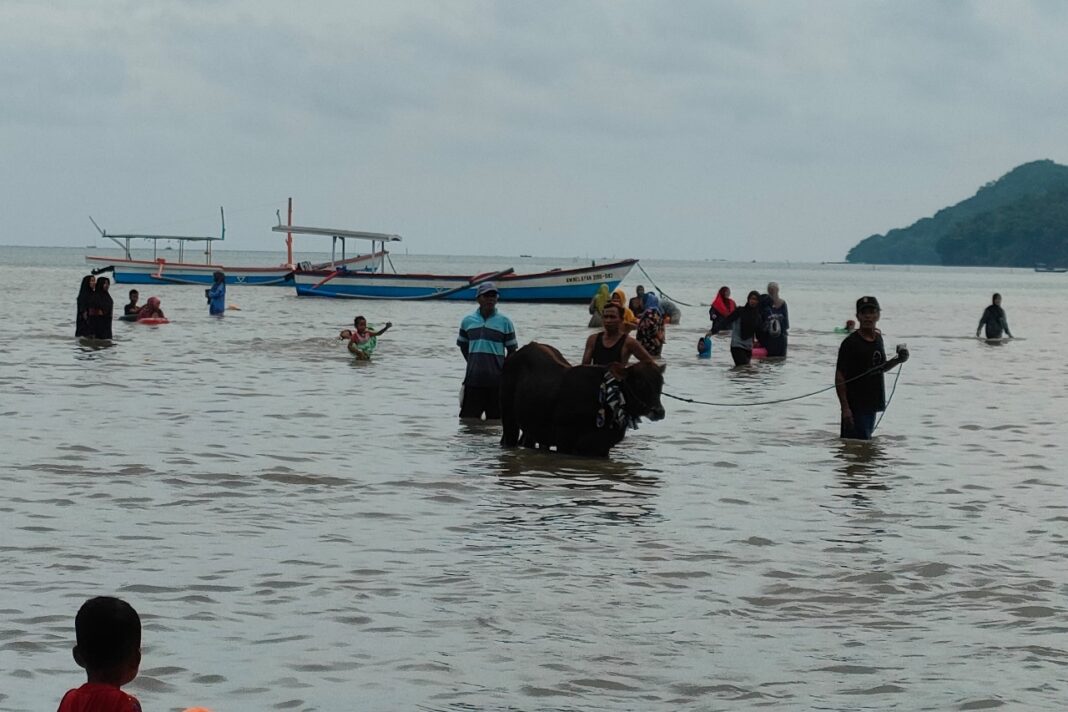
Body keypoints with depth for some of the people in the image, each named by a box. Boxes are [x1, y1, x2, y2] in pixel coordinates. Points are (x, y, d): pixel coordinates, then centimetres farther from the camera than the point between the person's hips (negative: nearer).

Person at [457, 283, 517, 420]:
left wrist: (503, 369, 0)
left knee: (495, 418, 3)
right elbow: (463, 345, 19)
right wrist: (473, 362, 10)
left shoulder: (504, 322, 0)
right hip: (473, 379, 2)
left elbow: (512, 350, 5)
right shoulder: (467, 321, 7)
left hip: (496, 379, -2)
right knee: (469, 417, 3)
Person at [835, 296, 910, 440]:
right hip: (855, 405, -7)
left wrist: (897, 360, 2)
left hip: (872, 404, 7)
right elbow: (840, 376, -14)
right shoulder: (850, 343, -12)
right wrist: (845, 408, -20)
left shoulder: (878, 338, 9)